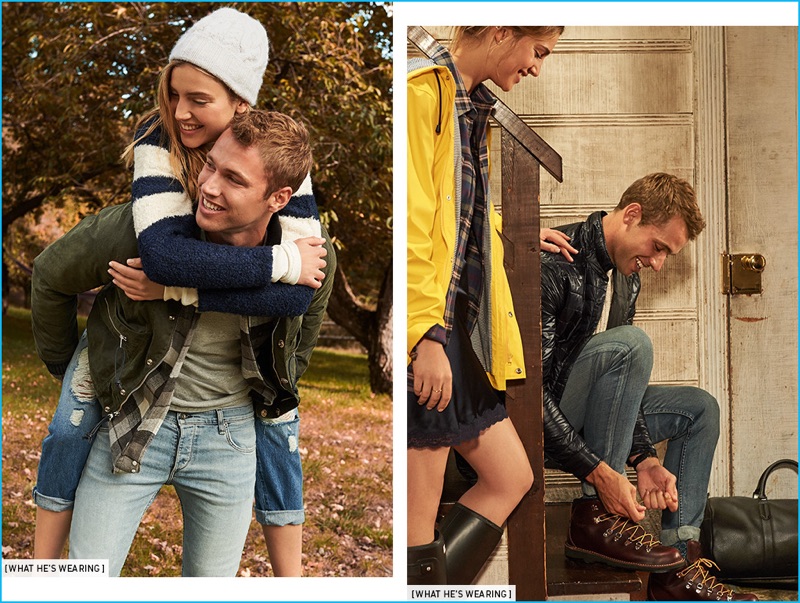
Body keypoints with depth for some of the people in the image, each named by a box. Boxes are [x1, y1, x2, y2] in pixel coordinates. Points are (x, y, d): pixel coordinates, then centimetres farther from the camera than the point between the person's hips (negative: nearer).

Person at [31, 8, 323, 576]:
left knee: (275, 423, -4)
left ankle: (290, 577, 12)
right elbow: (160, 250, -46)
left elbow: (297, 295, -39)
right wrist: (281, 262, -45)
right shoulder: (159, 136, -32)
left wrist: (175, 288, -44)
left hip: (233, 311, 1)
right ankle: (43, 565, 9)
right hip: (139, 301, 0)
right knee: (73, 422, -9)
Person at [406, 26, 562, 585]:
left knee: (511, 478, 13)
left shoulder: (473, 105, 20)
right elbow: (410, 221, -19)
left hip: (457, 330, 10)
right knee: (420, 527, -5)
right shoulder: (424, 90, -11)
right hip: (423, 335, -10)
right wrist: (427, 335, -22)